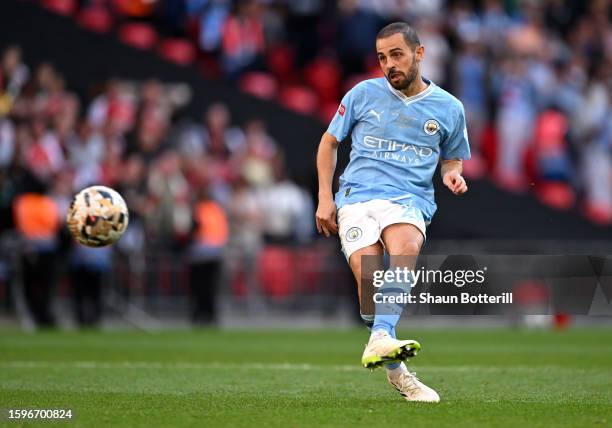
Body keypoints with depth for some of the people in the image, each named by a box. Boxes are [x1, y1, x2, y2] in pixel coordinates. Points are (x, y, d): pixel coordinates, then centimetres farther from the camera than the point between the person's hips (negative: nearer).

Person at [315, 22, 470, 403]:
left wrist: (452, 173, 3)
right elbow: (329, 142, 20)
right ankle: (397, 372, -15)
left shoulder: (449, 108, 11)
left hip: (410, 199, 0)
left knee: (406, 247, -37)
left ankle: (381, 339, -51)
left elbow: (451, 157, 27)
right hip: (358, 196, 0)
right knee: (369, 275, -26)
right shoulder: (364, 94, 10)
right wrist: (325, 198, 11)